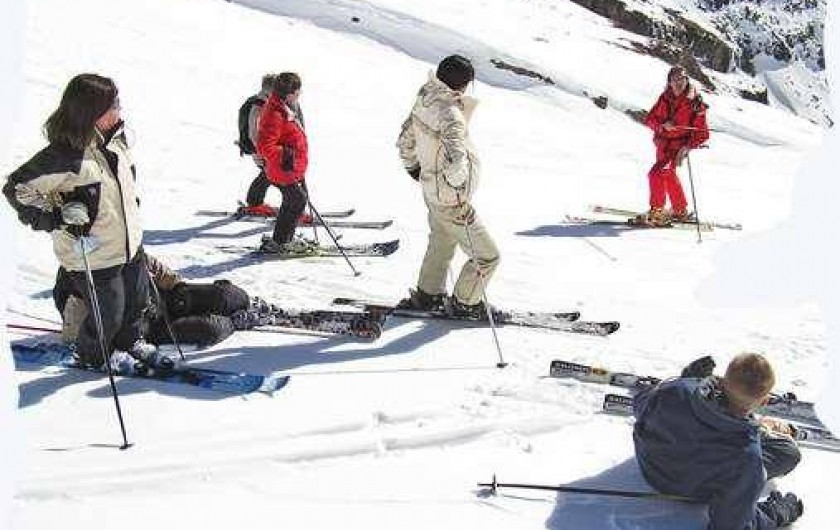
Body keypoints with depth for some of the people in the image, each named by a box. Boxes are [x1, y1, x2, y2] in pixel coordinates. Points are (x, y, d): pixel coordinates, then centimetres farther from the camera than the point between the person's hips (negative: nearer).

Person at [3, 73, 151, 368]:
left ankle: (129, 341, 50)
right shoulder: (64, 155, -27)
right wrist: (58, 217, -27)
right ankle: (93, 358, 36)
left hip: (130, 244, 7)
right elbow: (17, 189, -23)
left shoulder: (115, 138, -2)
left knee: (137, 300, 22)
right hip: (93, 254, -7)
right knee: (109, 314, 7)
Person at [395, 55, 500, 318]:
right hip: (451, 199, -9)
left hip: (432, 190, 9)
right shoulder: (449, 114, -28)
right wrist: (459, 188, -26)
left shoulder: (424, 101, 0)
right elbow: (456, 159, -42)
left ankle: (426, 295, 44)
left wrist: (412, 167, 30)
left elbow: (405, 140, 15)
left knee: (441, 246, 30)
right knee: (487, 256, 5)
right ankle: (464, 304, 20)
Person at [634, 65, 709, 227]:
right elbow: (650, 119, -1)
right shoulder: (665, 98, -1)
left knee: (657, 174, -22)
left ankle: (657, 213, -13)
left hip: (679, 146, -7)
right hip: (663, 144, 7)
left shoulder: (695, 103, -14)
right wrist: (662, 125, -22)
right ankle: (680, 211, 40)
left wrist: (688, 147, -27)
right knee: (668, 175, 22)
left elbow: (702, 133, -14)